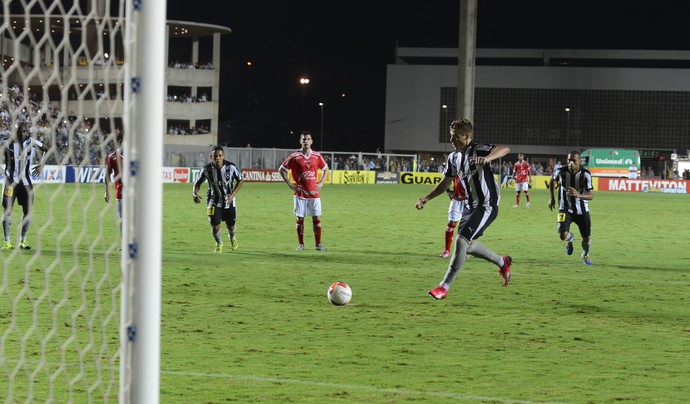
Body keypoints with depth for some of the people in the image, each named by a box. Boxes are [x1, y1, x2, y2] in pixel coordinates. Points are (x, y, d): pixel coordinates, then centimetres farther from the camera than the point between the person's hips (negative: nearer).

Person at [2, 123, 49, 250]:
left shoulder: (32, 142, -3)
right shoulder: (9, 144, -9)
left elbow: (46, 150, 12)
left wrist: (41, 165, 2)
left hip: (25, 181, 2)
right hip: (11, 181, -2)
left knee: (27, 211, 4)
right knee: (7, 211, -4)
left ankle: (22, 241, 15)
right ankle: (7, 242, 1)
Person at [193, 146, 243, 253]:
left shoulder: (231, 167, -18)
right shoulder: (207, 169, -15)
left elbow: (240, 181, -4)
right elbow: (198, 182, -1)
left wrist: (233, 194, -17)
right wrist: (195, 193, -21)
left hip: (229, 201, 0)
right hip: (214, 202, 0)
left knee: (231, 225, 11)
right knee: (215, 226, -10)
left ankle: (232, 239, 49)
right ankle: (219, 244, 22)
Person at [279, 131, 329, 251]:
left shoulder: (317, 156, 4)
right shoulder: (295, 156, -4)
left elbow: (325, 169, 19)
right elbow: (282, 170, 2)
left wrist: (321, 182, 6)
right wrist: (290, 184, -4)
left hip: (314, 193, 2)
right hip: (300, 193, -2)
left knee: (316, 218, 0)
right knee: (300, 218, 2)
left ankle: (318, 244, 6)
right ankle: (300, 244, 10)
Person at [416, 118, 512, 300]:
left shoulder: (478, 150, -17)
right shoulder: (453, 158, 7)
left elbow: (505, 148, -34)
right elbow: (444, 183, 18)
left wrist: (487, 158, -53)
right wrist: (425, 199, 8)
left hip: (486, 206, -9)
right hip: (471, 206, 9)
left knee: (461, 240, -19)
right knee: (467, 245, 17)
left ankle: (444, 287, -17)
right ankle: (502, 262, 39)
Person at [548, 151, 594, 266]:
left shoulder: (586, 174, -20)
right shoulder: (561, 172, -16)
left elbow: (591, 195, -21)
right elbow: (552, 180, 9)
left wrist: (578, 195, -40)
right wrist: (551, 197, 8)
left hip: (582, 210, 0)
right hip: (565, 209, 0)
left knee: (587, 238, 6)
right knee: (563, 235, -20)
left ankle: (585, 256, 42)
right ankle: (570, 239, 21)